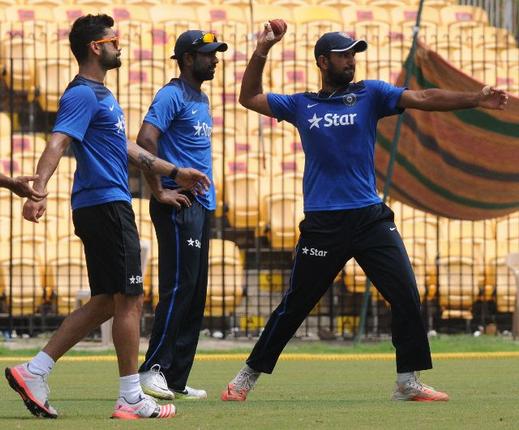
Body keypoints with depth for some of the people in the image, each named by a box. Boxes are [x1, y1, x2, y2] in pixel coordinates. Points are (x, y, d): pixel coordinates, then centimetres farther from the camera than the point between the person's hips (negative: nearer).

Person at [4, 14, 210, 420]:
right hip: (106, 204, -10)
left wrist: (174, 171, 34)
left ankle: (34, 371, 9)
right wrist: (38, 191, -40)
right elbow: (58, 143, -26)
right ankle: (132, 399, -1)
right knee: (129, 299, -5)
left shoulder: (101, 94, 20)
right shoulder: (83, 95, -12)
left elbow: (124, 147, 30)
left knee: (106, 302, 12)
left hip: (106, 207, 10)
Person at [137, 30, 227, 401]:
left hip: (202, 204, 10)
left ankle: (176, 381, 12)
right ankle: (153, 369, -14)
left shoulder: (202, 99, 20)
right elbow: (146, 140, -22)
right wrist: (159, 191, -20)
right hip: (179, 203, -10)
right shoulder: (172, 95, -9)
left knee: (195, 295, 9)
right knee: (179, 287, -14)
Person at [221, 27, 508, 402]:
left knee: (407, 297, -7)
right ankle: (248, 377, 17)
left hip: (371, 218, 1)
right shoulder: (301, 105, 10)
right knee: (295, 306, 4)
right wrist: (262, 51, 7)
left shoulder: (370, 94, 7)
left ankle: (408, 382, 2)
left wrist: (475, 100, -17)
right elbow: (250, 97, 18)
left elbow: (422, 99, -4)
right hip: (322, 226, -1)